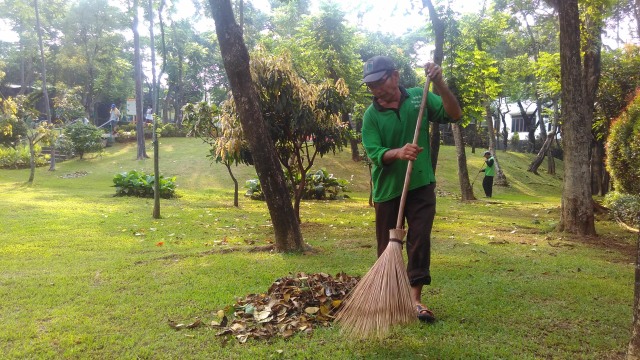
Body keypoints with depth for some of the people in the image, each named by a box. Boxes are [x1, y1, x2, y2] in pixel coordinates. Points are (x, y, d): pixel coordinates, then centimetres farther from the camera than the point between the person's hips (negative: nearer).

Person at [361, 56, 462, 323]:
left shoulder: (419, 97, -2)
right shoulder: (371, 115, -6)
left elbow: (454, 115, -6)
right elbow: (374, 153, -14)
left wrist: (439, 84, -19)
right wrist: (399, 153, -35)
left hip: (421, 185, 0)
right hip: (388, 188, 0)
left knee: (420, 241, -4)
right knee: (388, 245, 9)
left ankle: (415, 298, 2)